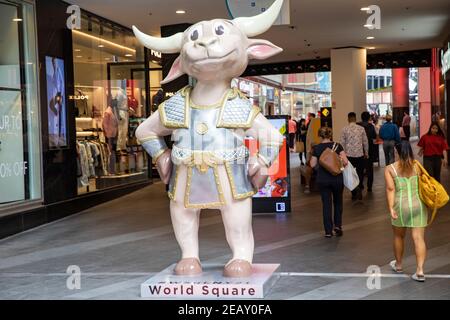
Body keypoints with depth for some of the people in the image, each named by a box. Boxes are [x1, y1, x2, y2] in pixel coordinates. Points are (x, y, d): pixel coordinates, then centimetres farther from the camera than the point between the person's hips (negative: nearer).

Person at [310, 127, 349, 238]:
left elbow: (313, 164, 0)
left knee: (326, 204, 6)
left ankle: (328, 231, 6)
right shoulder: (337, 146, -5)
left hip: (322, 179, 0)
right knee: (338, 202, 20)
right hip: (337, 178, 0)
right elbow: (345, 161, -12)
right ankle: (338, 225, 11)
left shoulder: (317, 148, -5)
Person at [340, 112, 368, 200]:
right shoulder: (361, 128, -1)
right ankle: (360, 187, -13)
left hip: (349, 154, 0)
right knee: (360, 172, 11)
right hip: (360, 154, 0)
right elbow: (365, 142, 5)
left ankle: (354, 194, 9)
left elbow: (342, 143, -1)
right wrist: (366, 152, 17)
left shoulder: (344, 129, -3)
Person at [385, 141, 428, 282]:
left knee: (399, 236, 19)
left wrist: (391, 208, -10)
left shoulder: (390, 169, 0)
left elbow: (390, 189, -8)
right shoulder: (417, 167, 4)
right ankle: (420, 271, -5)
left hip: (401, 206, 0)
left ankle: (398, 265, 35)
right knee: (419, 238, 1)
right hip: (419, 205, 1)